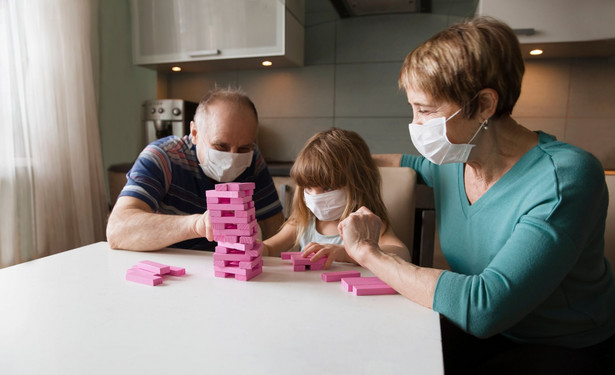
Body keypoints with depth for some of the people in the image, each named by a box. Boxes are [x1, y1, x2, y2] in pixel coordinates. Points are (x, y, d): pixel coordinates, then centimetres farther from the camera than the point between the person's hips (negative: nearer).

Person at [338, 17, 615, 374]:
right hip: (480, 331, 5)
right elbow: (416, 163, 20)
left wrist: (368, 252, -29)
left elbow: (484, 307, -37)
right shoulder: (451, 159, -6)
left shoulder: (565, 177, -27)